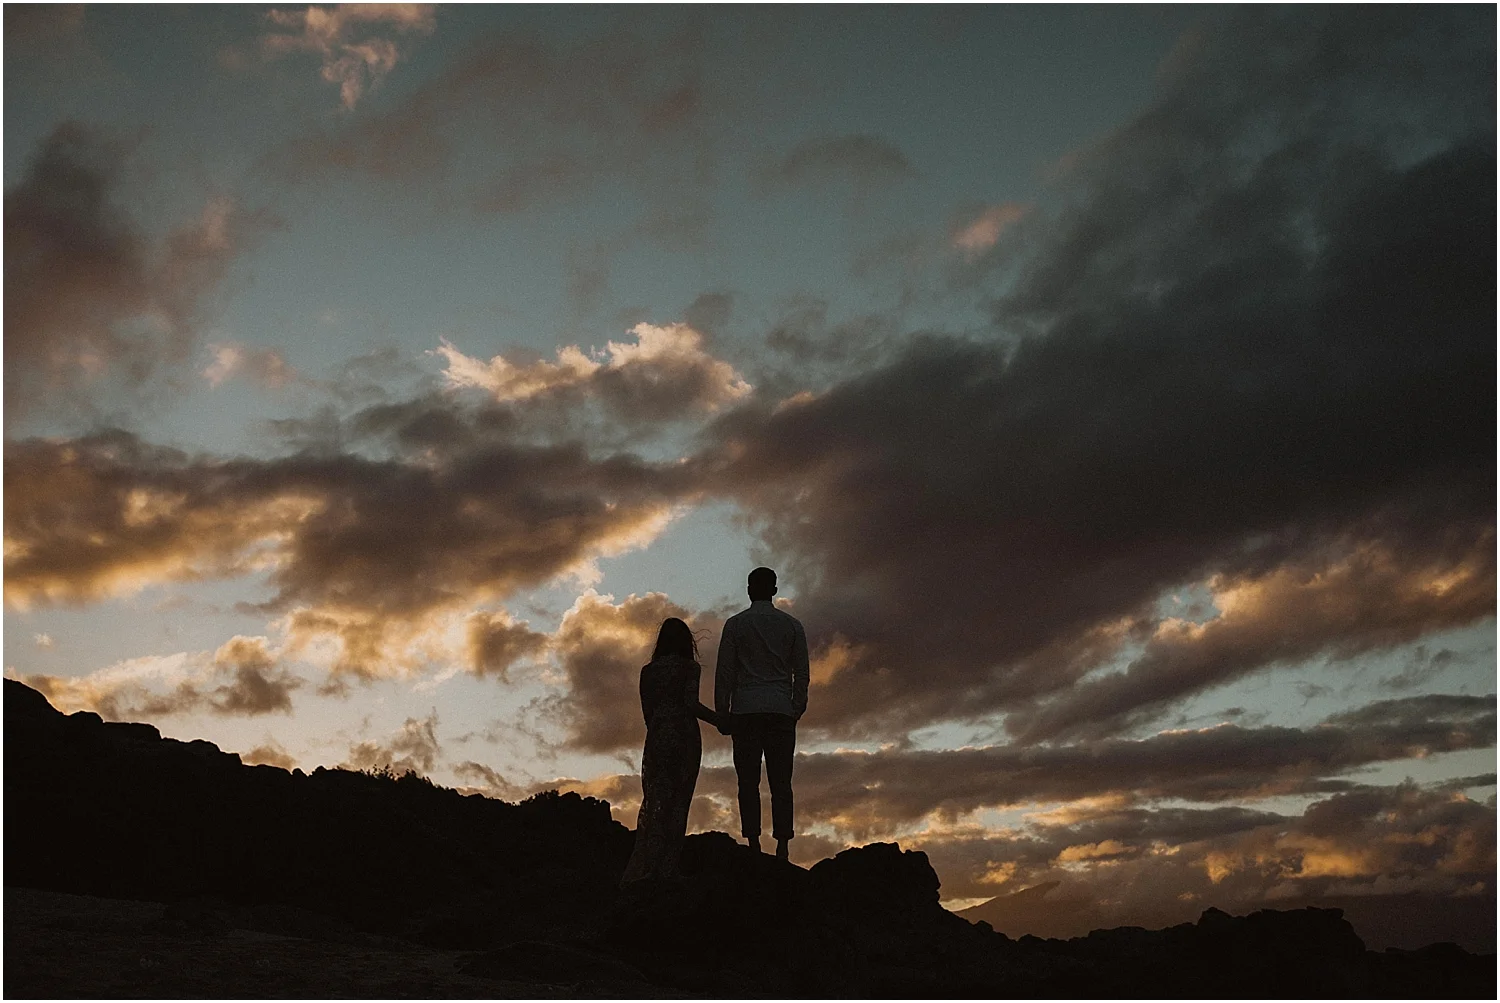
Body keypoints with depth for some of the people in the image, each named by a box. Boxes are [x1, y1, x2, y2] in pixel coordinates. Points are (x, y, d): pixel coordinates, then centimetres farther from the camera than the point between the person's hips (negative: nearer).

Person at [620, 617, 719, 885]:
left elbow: (647, 712, 10)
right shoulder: (690, 668, -1)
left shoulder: (648, 671, 11)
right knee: (678, 803, -1)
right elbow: (691, 704, -12)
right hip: (684, 737, -4)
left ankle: (641, 870, -4)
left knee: (654, 803, 5)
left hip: (656, 739, 4)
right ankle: (666, 870, -5)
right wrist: (720, 721, -3)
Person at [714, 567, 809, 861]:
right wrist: (796, 709, 15)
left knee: (748, 781, 0)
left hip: (746, 710, -1)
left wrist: (722, 713, 7)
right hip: (782, 711, 1)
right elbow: (801, 673, 9)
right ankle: (782, 847, -6)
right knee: (781, 781, 0)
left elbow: (724, 672, 3)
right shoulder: (792, 625, 11)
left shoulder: (735, 624, 6)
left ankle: (754, 845, -7)